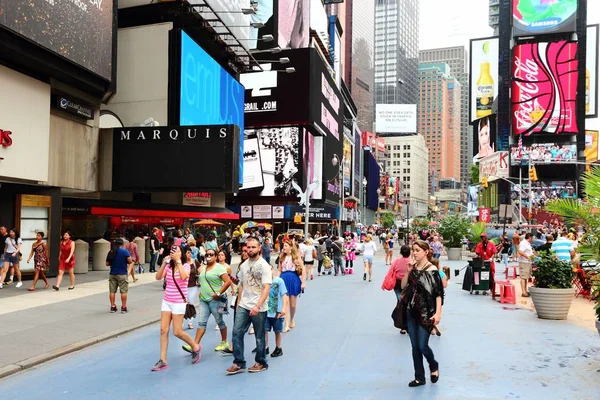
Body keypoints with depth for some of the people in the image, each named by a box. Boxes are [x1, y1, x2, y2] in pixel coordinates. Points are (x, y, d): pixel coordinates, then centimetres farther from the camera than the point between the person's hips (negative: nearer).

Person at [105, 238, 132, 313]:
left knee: (112, 291, 11)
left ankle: (113, 307, 14)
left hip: (112, 274, 4)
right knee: (123, 291, 1)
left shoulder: (110, 252, 3)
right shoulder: (125, 251, -9)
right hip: (122, 274, -4)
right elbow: (130, 262, -10)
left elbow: (107, 264, 7)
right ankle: (123, 308, 1)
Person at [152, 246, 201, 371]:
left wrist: (178, 261, -26)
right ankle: (163, 361, 9)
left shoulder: (186, 265, -8)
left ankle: (195, 347, 22)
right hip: (166, 301, 5)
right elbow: (158, 277, -9)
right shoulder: (168, 266, 4)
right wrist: (164, 263, -17)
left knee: (177, 332, -3)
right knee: (163, 330, 1)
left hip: (179, 302, -5)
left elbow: (183, 276, -29)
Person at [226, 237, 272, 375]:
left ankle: (261, 363, 25)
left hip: (259, 308, -5)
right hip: (243, 306, 5)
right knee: (237, 333, 0)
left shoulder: (264, 266, -12)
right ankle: (239, 363, 12)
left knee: (259, 337, 8)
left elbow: (267, 288, -19)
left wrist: (257, 306, -27)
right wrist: (239, 303, 13)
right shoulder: (244, 265, 7)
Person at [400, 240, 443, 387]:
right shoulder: (413, 267, 5)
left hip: (426, 313, -6)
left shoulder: (432, 270, -12)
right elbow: (403, 286, 7)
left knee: (422, 346, -1)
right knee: (415, 347, 10)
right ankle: (419, 377, 23)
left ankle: (434, 367, 29)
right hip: (411, 312, 6)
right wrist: (408, 272, -6)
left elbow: (439, 294, -13)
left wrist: (438, 313, -20)